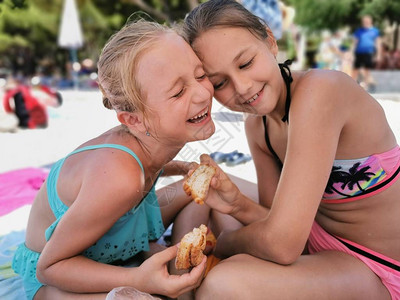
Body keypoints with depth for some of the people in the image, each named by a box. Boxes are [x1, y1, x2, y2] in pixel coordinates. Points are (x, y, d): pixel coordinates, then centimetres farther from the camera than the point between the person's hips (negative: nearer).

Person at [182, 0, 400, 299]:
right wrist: (239, 205, -20)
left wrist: (220, 243, -12)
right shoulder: (256, 127, -3)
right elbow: (277, 221, 0)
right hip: (315, 239, 8)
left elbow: (281, 245, -31)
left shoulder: (320, 90, -28)